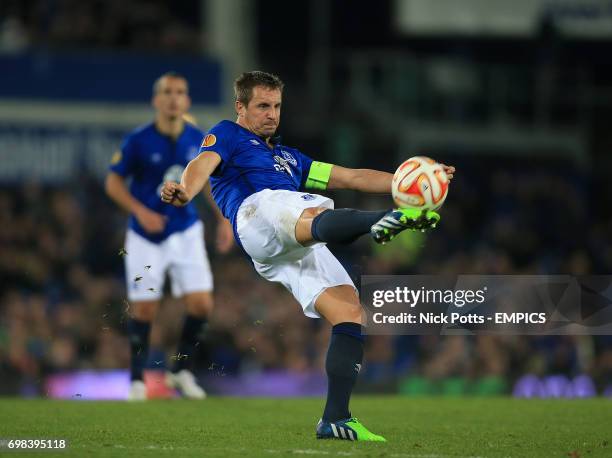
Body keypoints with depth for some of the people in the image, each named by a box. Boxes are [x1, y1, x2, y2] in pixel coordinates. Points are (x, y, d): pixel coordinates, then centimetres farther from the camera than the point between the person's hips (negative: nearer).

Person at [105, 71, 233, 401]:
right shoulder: (138, 141, -13)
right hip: (145, 237, -3)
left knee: (201, 305, -7)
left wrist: (223, 219, 8)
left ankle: (181, 371, 13)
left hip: (186, 233, 3)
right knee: (144, 310, -2)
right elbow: (113, 182, -6)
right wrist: (141, 212, -19)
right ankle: (137, 379, 16)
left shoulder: (198, 140, -3)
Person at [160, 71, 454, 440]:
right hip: (258, 210, -7)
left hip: (299, 251, 7)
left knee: (349, 309, -11)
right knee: (317, 214, -39)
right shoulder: (228, 136, 24)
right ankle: (383, 221, -74)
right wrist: (185, 191, -24)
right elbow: (204, 164, 1)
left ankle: (336, 419, -14)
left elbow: (353, 178, 41)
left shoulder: (288, 157, 43)